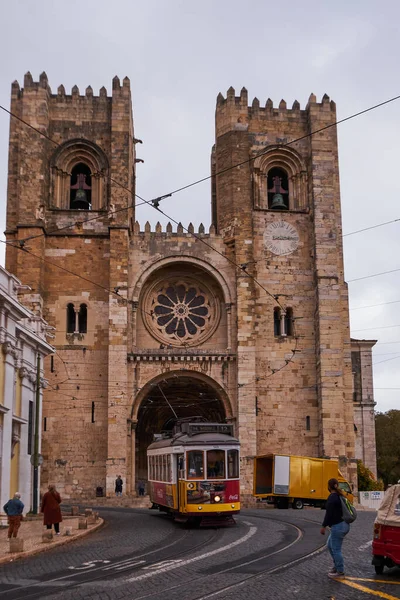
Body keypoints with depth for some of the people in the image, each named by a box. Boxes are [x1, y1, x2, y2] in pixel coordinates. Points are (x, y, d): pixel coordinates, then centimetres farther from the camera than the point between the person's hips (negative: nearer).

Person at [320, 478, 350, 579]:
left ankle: (340, 572, 3)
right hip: (344, 524, 10)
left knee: (336, 549, -3)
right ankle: (337, 566, 27)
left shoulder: (332, 497, -15)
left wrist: (324, 526, -16)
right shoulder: (340, 496, 14)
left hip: (338, 526, -10)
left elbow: (329, 513, -20)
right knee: (330, 545, 22)